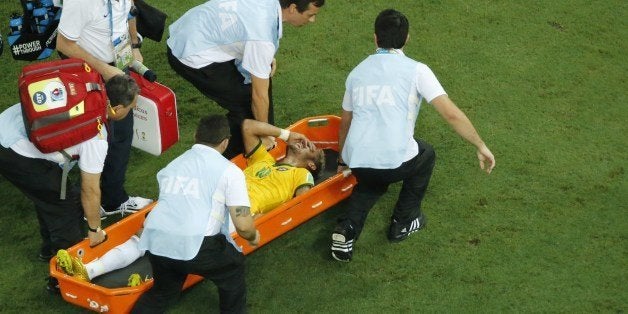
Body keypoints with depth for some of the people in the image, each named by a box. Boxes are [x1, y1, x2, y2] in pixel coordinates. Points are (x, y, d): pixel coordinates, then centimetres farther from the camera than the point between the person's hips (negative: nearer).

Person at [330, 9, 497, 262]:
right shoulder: (416, 70, 1)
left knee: (372, 180, 38)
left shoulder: (357, 72, 15)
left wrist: (343, 161, 42)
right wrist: (481, 146, 4)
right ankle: (403, 223, 33)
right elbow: (451, 114, -7)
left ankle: (346, 229, 12)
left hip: (357, 162, 4)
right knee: (425, 154, 30)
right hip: (395, 162, -4)